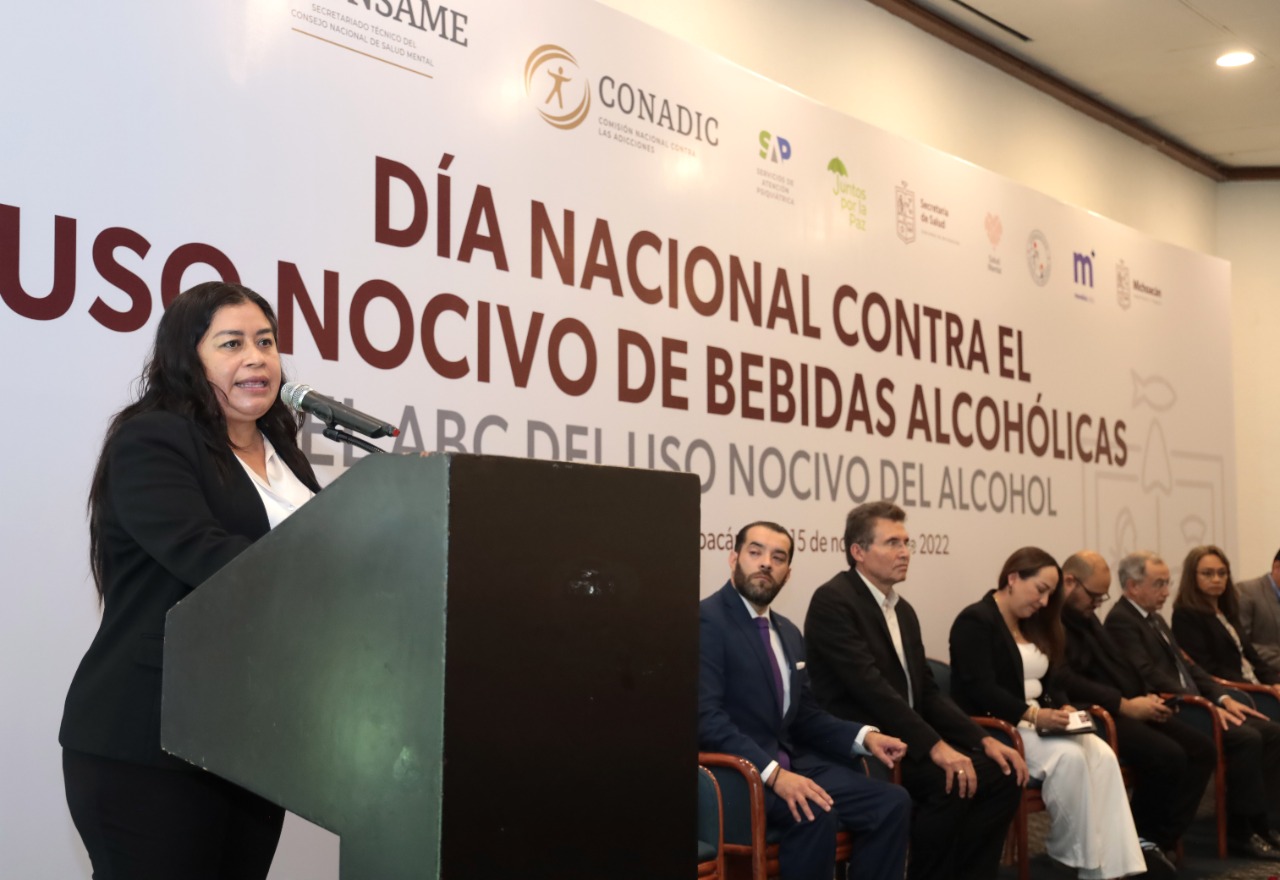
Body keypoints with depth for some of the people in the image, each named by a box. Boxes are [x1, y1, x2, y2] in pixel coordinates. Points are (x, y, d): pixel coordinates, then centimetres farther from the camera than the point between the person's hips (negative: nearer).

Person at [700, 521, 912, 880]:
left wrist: (865, 736, 1)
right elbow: (706, 717, -19)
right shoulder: (707, 620, -10)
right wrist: (773, 773, -29)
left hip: (791, 762, 8)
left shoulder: (788, 632, 18)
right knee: (815, 814, -33)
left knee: (891, 802, -11)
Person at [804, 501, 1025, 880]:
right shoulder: (832, 601, -12)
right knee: (951, 781, -28)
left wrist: (983, 740, 0)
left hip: (907, 739, 9)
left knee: (1003, 775, -7)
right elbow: (870, 686, -22)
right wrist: (935, 746, -27)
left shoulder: (903, 610, 16)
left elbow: (927, 690, 14)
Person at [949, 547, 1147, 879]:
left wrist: (1062, 708, -5)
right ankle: (1074, 852, -10)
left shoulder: (1033, 625, 18)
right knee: (1069, 757, -30)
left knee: (1102, 755, -18)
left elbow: (1048, 683, 17)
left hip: (1038, 722, 8)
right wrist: (1033, 714, -28)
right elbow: (981, 690, -20)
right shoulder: (976, 621, -10)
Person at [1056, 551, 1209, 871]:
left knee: (1202, 749, -2)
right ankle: (1140, 836, -4)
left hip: (1128, 709, 10)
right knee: (1169, 756, -27)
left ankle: (1160, 839, 0)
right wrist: (1125, 705, -22)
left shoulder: (1085, 615, 19)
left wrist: (1147, 697, 4)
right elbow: (1065, 681, -24)